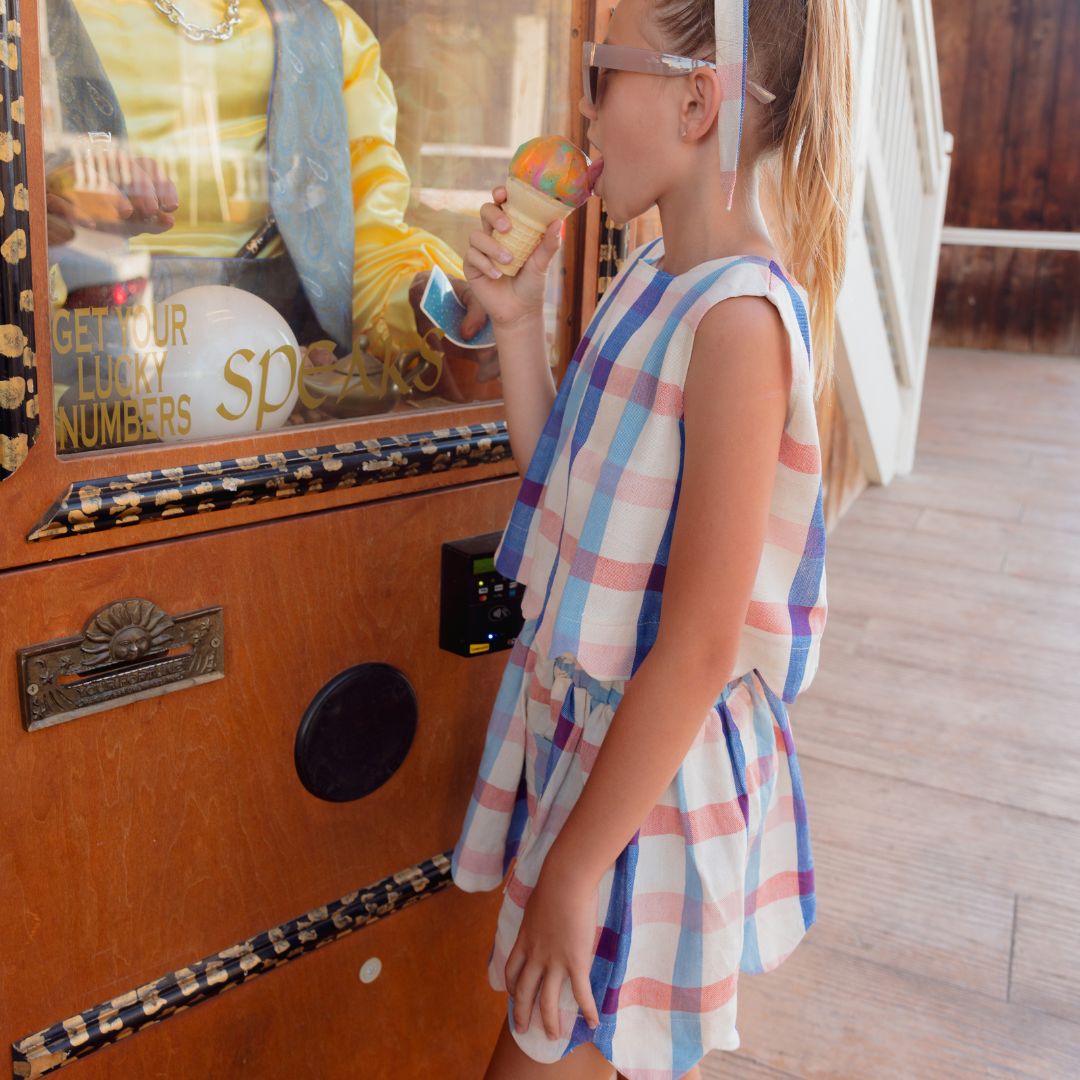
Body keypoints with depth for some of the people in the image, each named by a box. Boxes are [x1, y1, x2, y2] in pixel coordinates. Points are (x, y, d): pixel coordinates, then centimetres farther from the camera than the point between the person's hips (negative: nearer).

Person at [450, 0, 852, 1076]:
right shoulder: (648, 274, 4)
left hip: (656, 763, -8)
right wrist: (515, 318, 1)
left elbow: (700, 646, -25)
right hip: (576, 714, 8)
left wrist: (572, 870, -19)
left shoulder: (738, 318, -24)